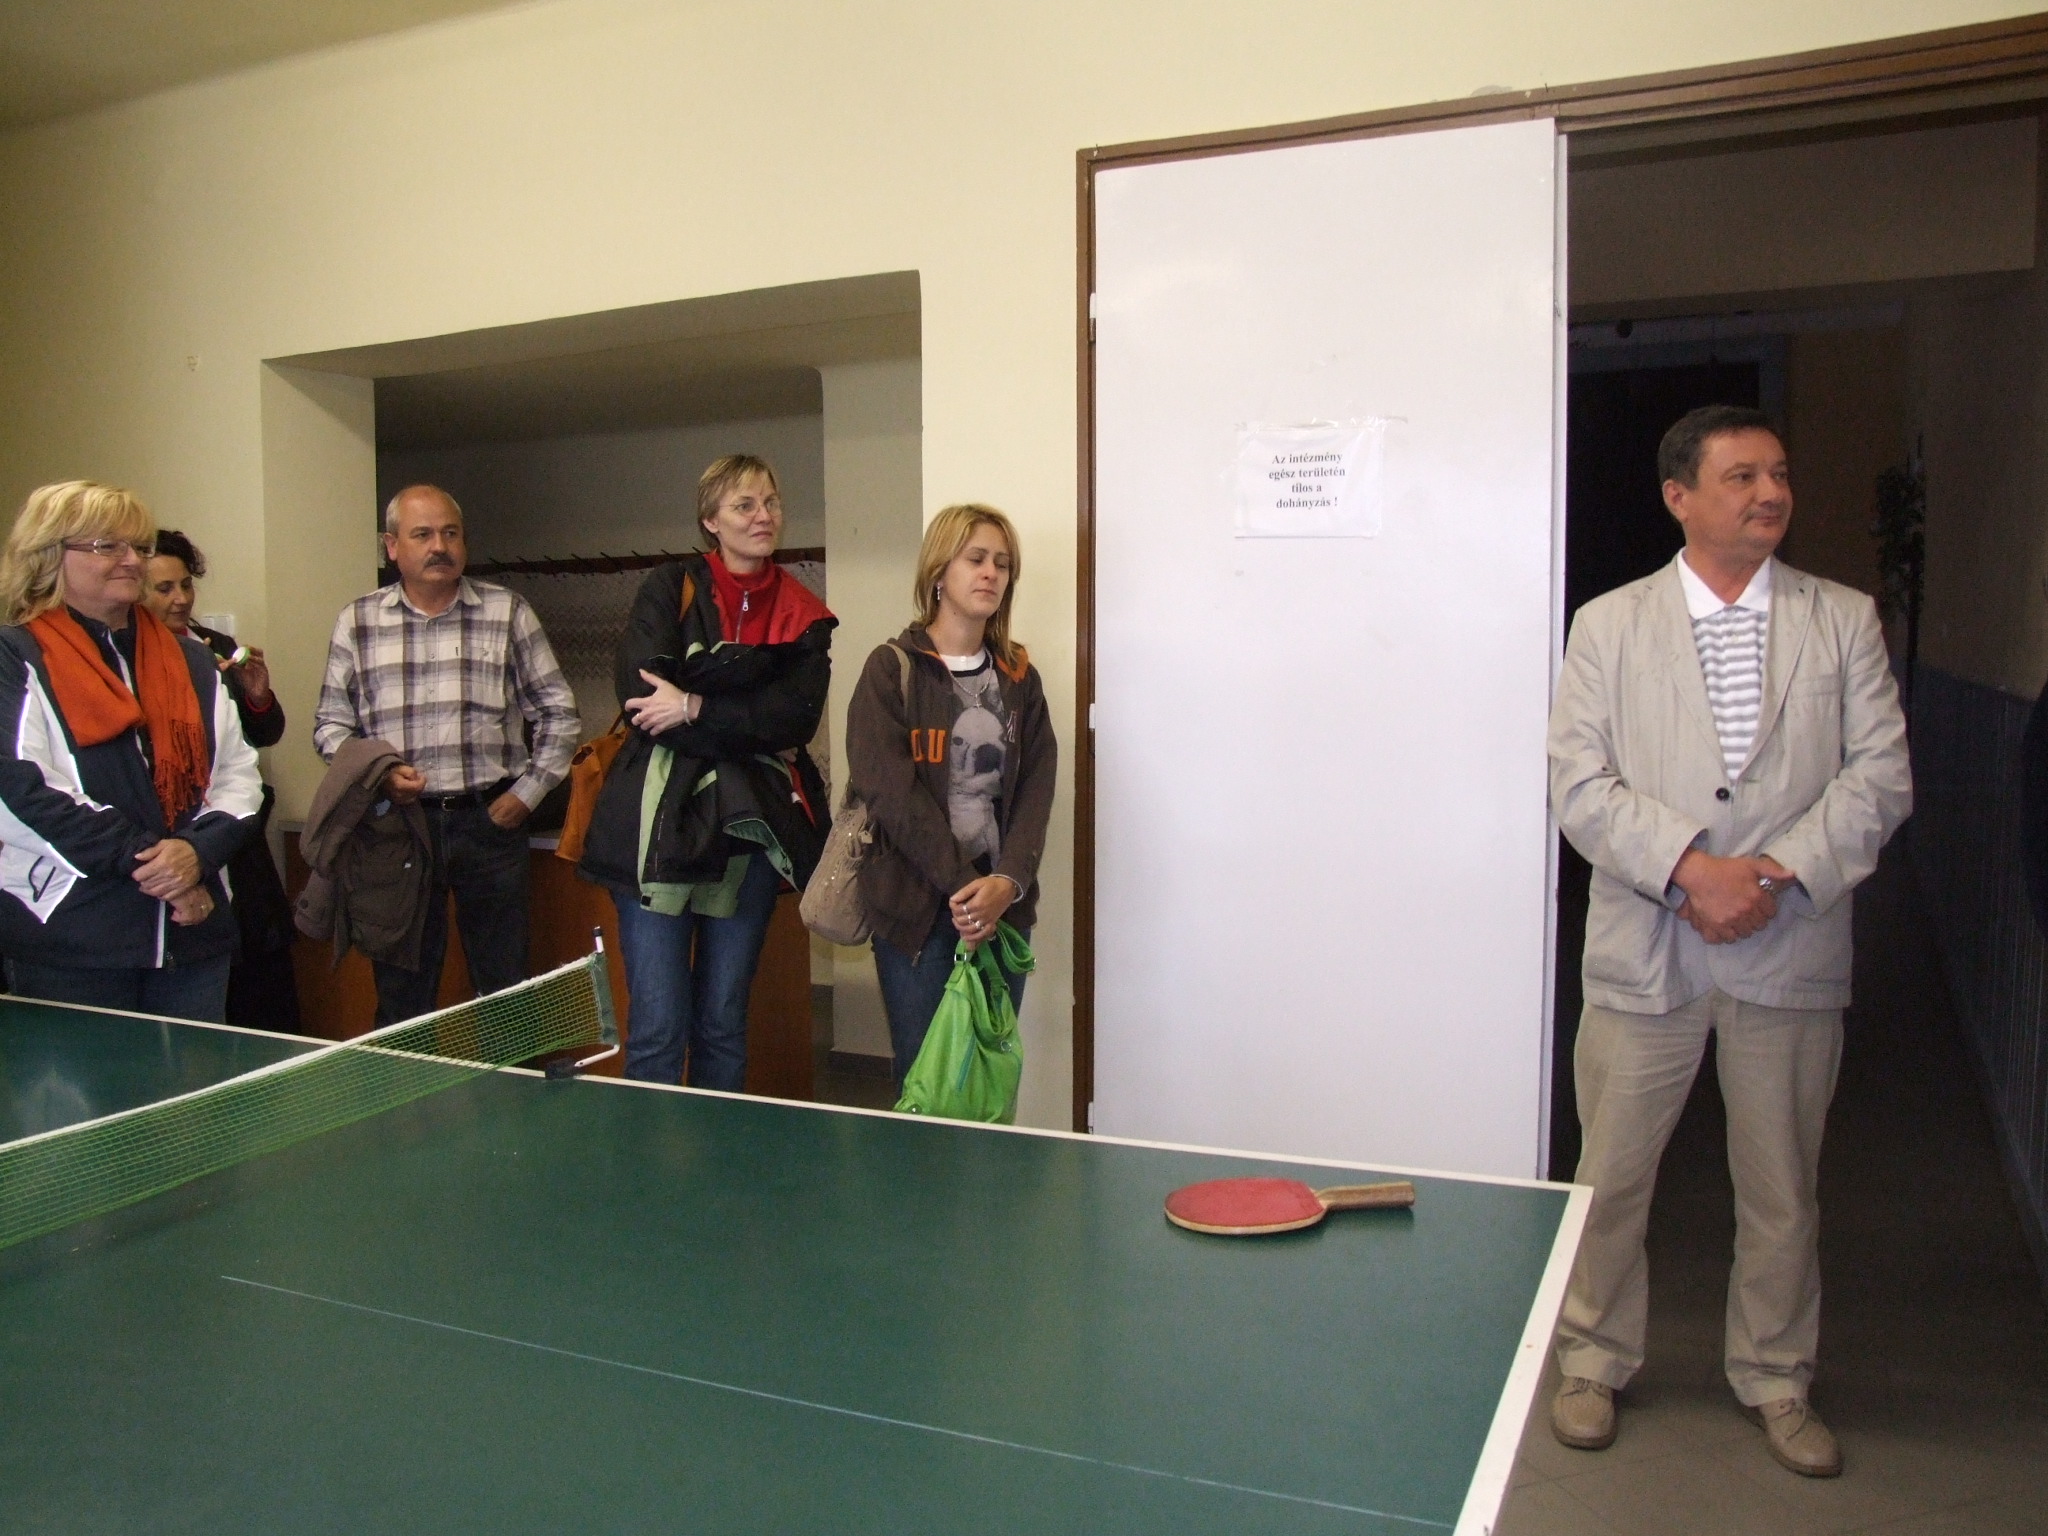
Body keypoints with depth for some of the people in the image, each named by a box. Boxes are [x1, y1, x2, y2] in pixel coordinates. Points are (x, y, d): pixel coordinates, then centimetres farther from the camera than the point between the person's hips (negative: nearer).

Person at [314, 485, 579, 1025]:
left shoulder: (508, 612, 5)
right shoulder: (357, 623, 7)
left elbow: (559, 713, 7)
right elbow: (330, 724, 9)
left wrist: (527, 793, -1)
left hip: (490, 821, 0)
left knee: (505, 992, 7)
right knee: (402, 992, 8)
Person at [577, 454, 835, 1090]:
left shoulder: (804, 615, 9)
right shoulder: (670, 588, 3)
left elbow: (800, 716, -7)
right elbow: (640, 694, -11)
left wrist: (696, 709, -16)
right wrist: (754, 729, -11)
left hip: (748, 830, 3)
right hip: (659, 823, -2)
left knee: (724, 1024, 10)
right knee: (657, 1028, -3)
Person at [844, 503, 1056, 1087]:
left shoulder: (1019, 677, 12)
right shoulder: (892, 670, -1)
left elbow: (1036, 788, 3)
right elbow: (890, 792, -10)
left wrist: (1008, 881, -13)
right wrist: (963, 885, -15)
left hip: (1003, 906, 4)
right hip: (916, 907, -4)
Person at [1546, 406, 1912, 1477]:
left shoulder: (1844, 620, 6)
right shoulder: (1608, 625, 2)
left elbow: (1880, 775, 0)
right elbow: (1580, 783, -5)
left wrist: (1781, 872, -14)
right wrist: (1688, 867, -18)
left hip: (1791, 955, 2)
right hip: (1644, 953, -1)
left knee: (1783, 1189, 14)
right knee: (1610, 1179, 8)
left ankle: (1774, 1380, 34)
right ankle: (1594, 1364, 28)